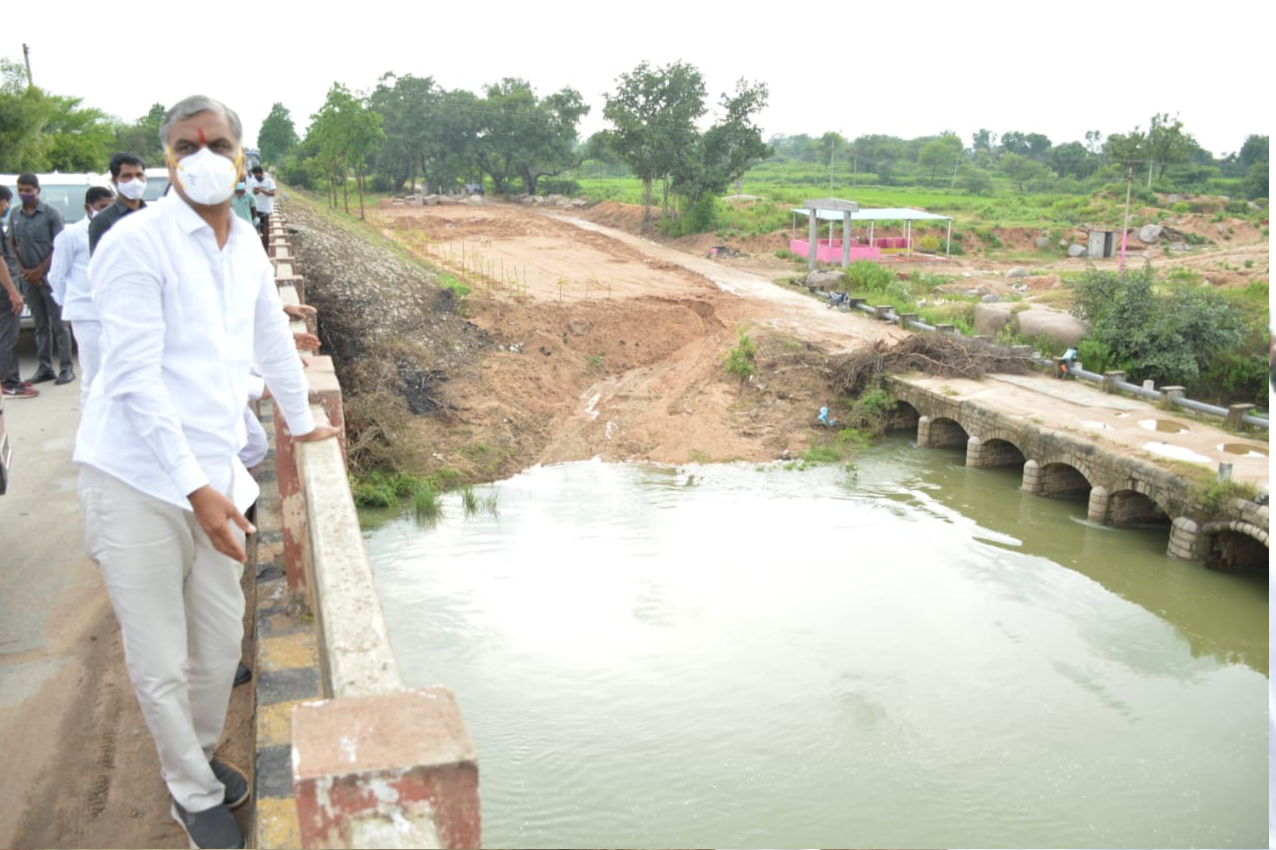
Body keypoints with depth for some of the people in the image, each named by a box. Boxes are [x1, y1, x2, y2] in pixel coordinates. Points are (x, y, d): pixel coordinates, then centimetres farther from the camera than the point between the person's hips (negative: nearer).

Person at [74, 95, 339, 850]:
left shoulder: (246, 241, 9)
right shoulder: (137, 243, -12)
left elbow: (272, 338, 22)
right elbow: (135, 378, -16)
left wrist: (301, 421, 31)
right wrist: (195, 487, -19)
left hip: (215, 477, 6)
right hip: (139, 480, -6)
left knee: (221, 649, 15)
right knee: (161, 666, 5)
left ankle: (201, 756, 41)